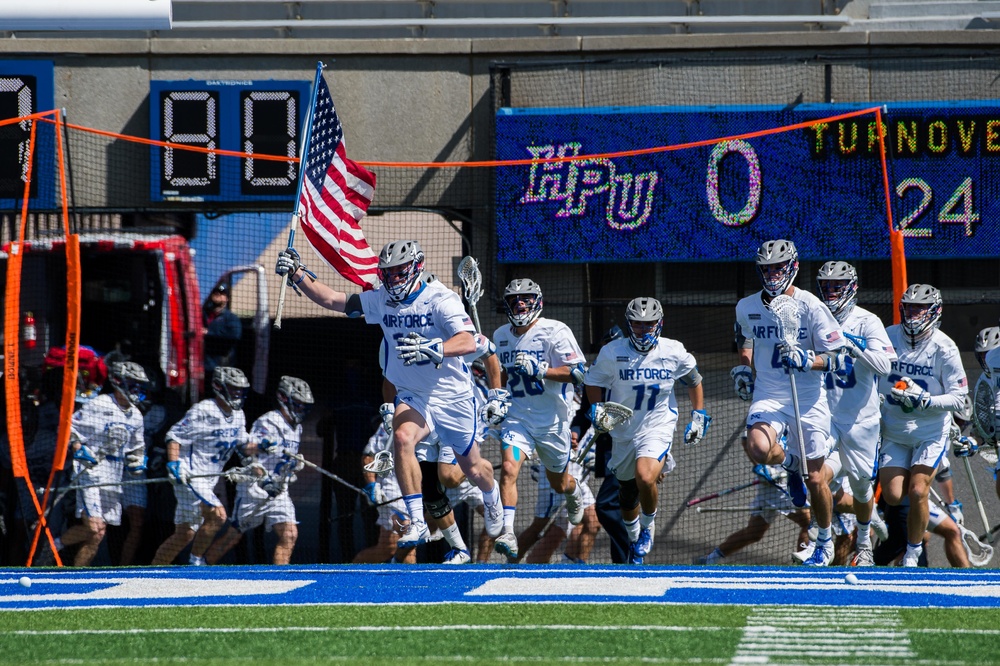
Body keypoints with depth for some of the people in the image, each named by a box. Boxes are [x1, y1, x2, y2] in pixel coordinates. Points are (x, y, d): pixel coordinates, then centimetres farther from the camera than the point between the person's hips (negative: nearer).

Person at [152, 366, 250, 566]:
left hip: (208, 480, 9)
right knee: (218, 515, -24)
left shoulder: (238, 415, 10)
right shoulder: (202, 411, -15)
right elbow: (174, 436, -14)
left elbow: (243, 445, 19)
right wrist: (174, 463, -27)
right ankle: (195, 561, -9)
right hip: (190, 477, -9)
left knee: (185, 534, 10)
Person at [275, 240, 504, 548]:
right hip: (413, 396, 3)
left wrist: (431, 349, -51)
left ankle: (492, 497, 52)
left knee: (472, 467, 13)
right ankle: (417, 524, -25)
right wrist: (297, 274, -16)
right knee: (402, 437, -29)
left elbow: (468, 342, -34)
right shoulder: (381, 300, -3)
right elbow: (332, 299, -2)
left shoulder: (440, 299, -20)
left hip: (454, 397, -3)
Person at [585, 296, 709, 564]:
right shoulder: (612, 352, -9)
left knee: (645, 478, -29)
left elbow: (694, 380, 11)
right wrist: (597, 407, -9)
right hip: (623, 431, 2)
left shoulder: (674, 352, -7)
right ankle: (634, 540, 43)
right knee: (627, 495, 14)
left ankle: (649, 525, 1)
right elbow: (593, 382, 7)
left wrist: (699, 416, 9)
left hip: (658, 428, -2)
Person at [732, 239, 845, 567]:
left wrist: (805, 360, -27)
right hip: (767, 395, 2)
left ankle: (826, 540, 27)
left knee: (815, 479, 2)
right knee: (758, 449, -28)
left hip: (809, 400, -2)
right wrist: (744, 367, 13)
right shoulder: (747, 308, 1)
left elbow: (836, 358, -10)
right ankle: (790, 462, 9)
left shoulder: (811, 307, -11)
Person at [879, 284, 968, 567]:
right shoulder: (888, 338, -6)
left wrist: (924, 400, -28)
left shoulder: (944, 348, -14)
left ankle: (912, 554, 7)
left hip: (931, 432, -3)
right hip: (894, 430, 3)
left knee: (917, 492, -13)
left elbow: (959, 398, -14)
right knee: (893, 496, -4)